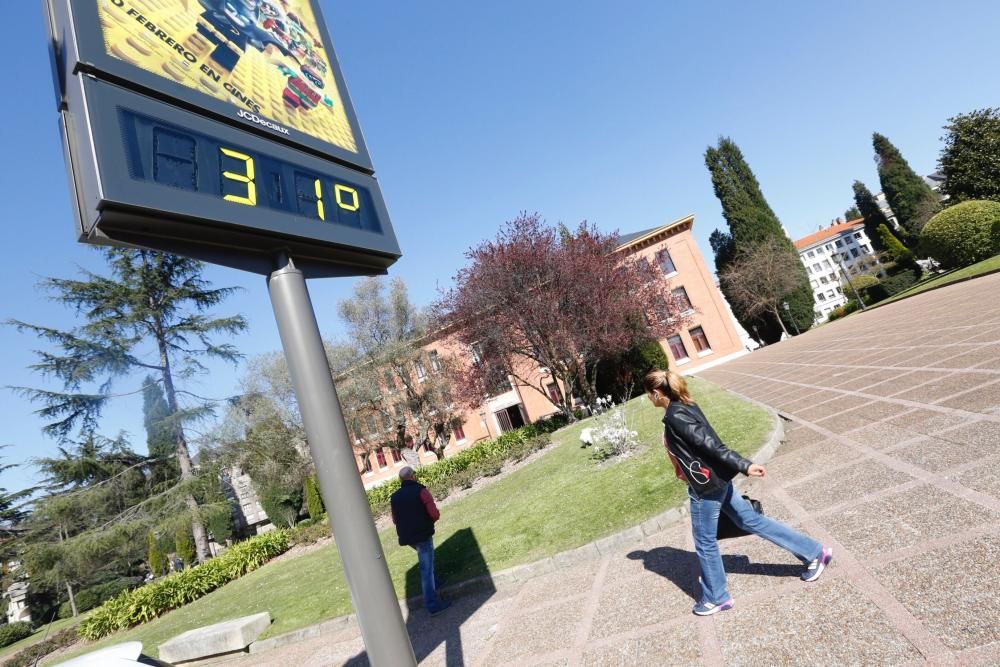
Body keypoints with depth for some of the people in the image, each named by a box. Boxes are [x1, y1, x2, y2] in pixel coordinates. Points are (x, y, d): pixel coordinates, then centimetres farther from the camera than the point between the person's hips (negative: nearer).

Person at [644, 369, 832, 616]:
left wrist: (744, 466, -28)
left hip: (706, 486, -9)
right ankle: (814, 552, 30)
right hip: (717, 480, 9)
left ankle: (716, 598, 28)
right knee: (750, 520, 21)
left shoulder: (675, 417, -24)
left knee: (704, 542, 9)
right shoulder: (685, 406, 4)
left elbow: (710, 443, -27)